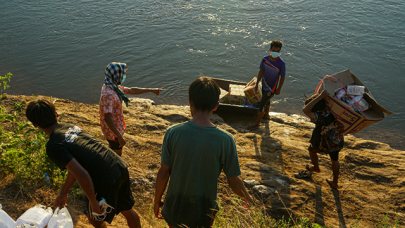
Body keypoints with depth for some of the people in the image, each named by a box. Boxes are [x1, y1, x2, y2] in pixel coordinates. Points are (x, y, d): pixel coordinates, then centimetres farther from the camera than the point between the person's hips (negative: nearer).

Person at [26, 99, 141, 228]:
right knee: (127, 210, 29)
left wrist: (94, 203, -8)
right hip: (121, 166, 7)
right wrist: (63, 194, 24)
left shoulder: (53, 147, -14)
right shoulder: (70, 127, 11)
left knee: (95, 217, 25)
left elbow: (82, 175, -22)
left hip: (106, 181, -7)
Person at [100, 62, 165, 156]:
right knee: (117, 155, 9)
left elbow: (131, 90, 13)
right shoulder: (108, 94, -31)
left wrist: (151, 90, 15)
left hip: (117, 127, 10)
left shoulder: (114, 87, 0)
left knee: (113, 152, 27)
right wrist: (119, 137, -36)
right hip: (113, 130, -9)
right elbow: (107, 118, -35)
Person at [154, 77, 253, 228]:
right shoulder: (226, 140, -21)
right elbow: (233, 181, -12)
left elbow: (163, 173, -10)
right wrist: (247, 197, 10)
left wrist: (157, 200, 8)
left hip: (175, 204, 1)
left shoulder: (173, 133, -18)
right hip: (203, 209, 0)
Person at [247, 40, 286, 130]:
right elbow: (261, 71, 1)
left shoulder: (281, 63, -24)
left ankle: (257, 124, 14)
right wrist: (257, 84, 6)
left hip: (271, 88, -6)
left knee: (262, 105, -1)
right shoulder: (265, 59, -11)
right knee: (266, 100, 29)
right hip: (264, 85, 6)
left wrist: (279, 89, -7)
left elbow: (282, 76, -12)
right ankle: (266, 115, 55)